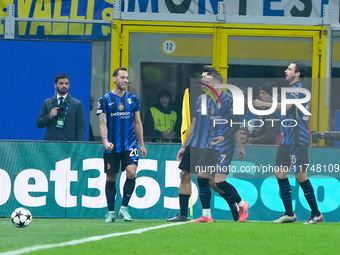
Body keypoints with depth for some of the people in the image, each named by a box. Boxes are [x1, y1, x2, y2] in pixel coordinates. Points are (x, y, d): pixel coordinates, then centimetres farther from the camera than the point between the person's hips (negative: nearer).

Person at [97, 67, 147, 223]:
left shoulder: (133, 99, 9)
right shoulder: (105, 100, 0)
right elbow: (102, 124, -4)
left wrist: (142, 144, 14)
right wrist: (105, 141, -20)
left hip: (130, 145, 1)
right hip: (111, 146, -1)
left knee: (131, 172, -17)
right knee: (111, 178, 3)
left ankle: (124, 208, -5)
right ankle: (111, 212, 15)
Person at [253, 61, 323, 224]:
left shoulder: (298, 88, -12)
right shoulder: (292, 89, 18)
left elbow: (286, 106, -25)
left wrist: (263, 104, -19)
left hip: (298, 141, -10)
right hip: (287, 140, 10)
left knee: (300, 176, -8)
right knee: (280, 174, 5)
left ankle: (316, 214, 1)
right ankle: (289, 214, 9)